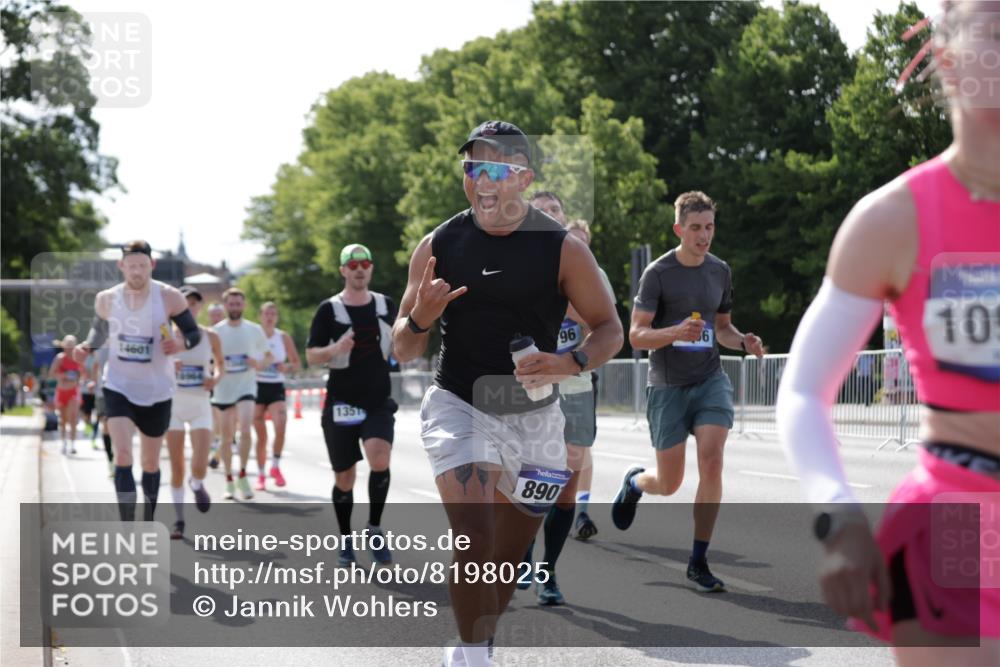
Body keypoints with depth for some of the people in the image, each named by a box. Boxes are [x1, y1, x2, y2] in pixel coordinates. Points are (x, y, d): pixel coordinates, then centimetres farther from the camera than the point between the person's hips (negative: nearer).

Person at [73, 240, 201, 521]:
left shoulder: (169, 297, -11)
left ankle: (149, 525, 35)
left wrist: (181, 343, -26)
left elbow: (194, 333, -4)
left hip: (157, 390, 0)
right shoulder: (106, 300, -4)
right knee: (123, 456, -18)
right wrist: (86, 347, -7)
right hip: (118, 386, 0)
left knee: (150, 462, 14)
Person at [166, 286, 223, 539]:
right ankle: (179, 520, 14)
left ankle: (197, 485, 25)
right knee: (176, 466, 2)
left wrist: (216, 377, -5)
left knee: (199, 466, -12)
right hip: (174, 404, 0)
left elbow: (220, 362, 16)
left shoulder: (210, 336, 0)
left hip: (200, 406, 0)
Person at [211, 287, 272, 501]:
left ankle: (242, 475, -7)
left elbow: (269, 356, 11)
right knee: (227, 437, 6)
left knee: (245, 430, -20)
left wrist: (260, 363, -11)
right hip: (223, 389, 1)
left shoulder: (255, 330, 1)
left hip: (246, 387, -1)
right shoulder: (216, 331, -1)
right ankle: (229, 481, 19)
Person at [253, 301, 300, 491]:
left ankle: (275, 467, -4)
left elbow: (296, 363, 9)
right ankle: (261, 475, 14)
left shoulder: (284, 337, 3)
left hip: (276, 388, 1)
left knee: (280, 426, -21)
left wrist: (286, 367, -11)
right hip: (257, 387, -1)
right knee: (261, 435, 1)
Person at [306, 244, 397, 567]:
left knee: (380, 459, -23)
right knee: (344, 477, 5)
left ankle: (375, 529, -7)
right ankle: (346, 543, 21)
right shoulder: (329, 309, -3)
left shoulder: (386, 306, 6)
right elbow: (310, 355, -4)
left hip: (378, 402, 1)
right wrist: (334, 349, -24)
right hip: (341, 404, -1)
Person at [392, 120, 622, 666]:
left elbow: (609, 329, -1)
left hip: (534, 415, 2)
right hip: (457, 405, -1)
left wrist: (571, 364, -21)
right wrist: (420, 319, -21)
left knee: (509, 554, 14)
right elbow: (403, 352, 2)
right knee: (474, 537, -22)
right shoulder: (438, 246, -4)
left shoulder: (562, 249, -8)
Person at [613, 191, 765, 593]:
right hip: (668, 386, -3)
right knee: (669, 484, 3)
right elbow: (636, 336, -12)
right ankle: (635, 482, 42)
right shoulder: (658, 273, -9)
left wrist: (744, 342, -1)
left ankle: (698, 562, -7)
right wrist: (676, 332, -31)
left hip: (710, 381, 3)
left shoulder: (720, 272, 7)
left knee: (711, 461, -17)